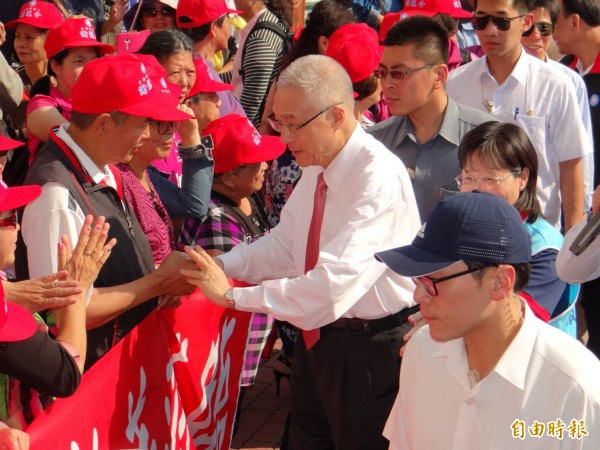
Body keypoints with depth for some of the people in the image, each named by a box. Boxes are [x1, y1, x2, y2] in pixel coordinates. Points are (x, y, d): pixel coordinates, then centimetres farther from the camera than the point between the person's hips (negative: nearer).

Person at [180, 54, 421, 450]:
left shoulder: (380, 179, -26)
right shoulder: (316, 168, 1)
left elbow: (332, 286, -33)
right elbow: (284, 244, 10)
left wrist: (232, 294, -29)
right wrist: (218, 265, -8)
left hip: (371, 350, -8)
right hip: (317, 338, 8)